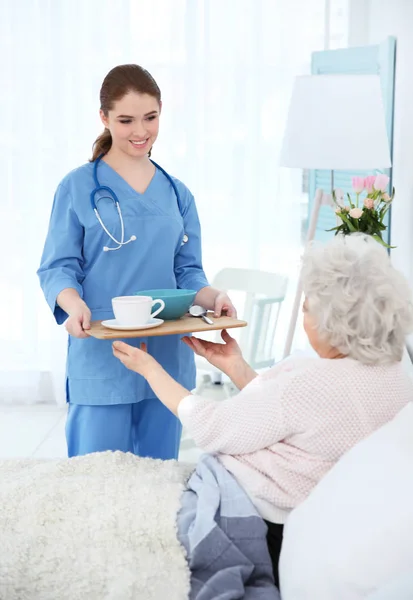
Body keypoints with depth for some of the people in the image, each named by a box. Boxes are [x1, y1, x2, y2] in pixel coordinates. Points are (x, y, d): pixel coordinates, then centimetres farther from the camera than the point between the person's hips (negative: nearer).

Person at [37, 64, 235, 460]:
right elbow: (58, 267, -4)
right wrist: (75, 305, -25)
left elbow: (187, 273, 11)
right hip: (101, 358, -4)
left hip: (168, 358, 4)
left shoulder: (177, 194, 12)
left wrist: (213, 297, -10)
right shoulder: (78, 188, -1)